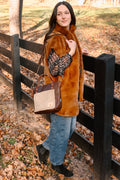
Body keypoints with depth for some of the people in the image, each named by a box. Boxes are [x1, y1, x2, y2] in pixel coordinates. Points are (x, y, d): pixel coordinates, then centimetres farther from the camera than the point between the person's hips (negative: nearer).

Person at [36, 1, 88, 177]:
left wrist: (77, 52, 19)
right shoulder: (55, 39, -21)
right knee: (61, 130, 9)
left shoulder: (69, 34, 9)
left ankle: (45, 147, 41)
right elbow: (54, 68, -25)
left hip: (71, 91, 9)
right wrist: (71, 52, -25)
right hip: (61, 93, -9)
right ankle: (57, 162, 33)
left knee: (70, 128, 21)